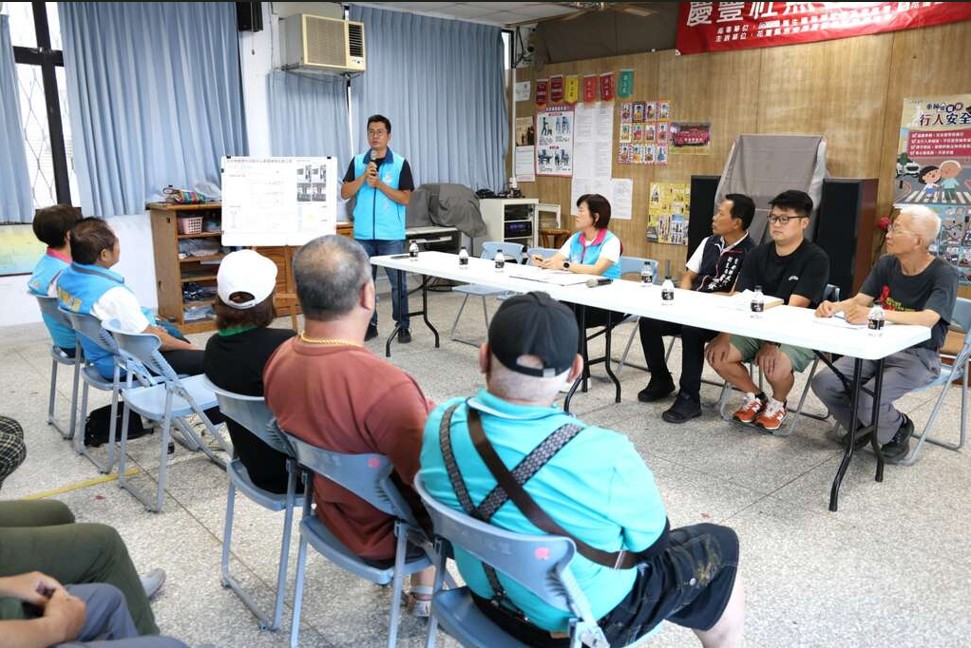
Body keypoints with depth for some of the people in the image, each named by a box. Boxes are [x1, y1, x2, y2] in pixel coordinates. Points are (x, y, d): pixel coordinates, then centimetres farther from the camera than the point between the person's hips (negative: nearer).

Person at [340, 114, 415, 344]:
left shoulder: (400, 163, 0)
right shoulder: (357, 162, 8)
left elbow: (406, 198, -6)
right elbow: (345, 193, 1)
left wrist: (379, 184, -14)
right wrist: (364, 176, -12)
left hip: (392, 235, -3)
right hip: (363, 234, 3)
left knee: (398, 282, 1)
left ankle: (403, 326, 12)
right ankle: (369, 325, 21)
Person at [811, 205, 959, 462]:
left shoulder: (944, 275, -15)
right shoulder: (886, 264, 3)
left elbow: (928, 319, -31)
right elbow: (859, 300, 0)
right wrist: (834, 307, -24)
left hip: (918, 356, -5)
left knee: (867, 401, -29)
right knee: (823, 383, -15)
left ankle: (898, 430, 9)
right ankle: (861, 427, 15)